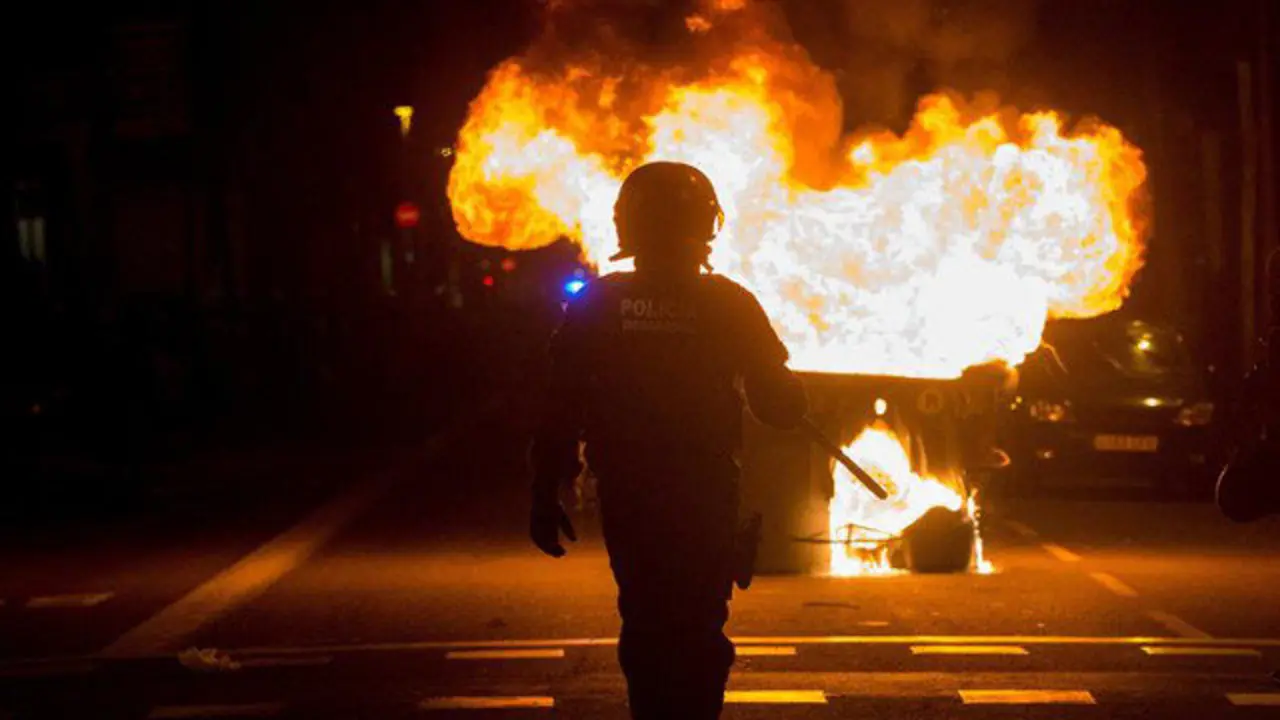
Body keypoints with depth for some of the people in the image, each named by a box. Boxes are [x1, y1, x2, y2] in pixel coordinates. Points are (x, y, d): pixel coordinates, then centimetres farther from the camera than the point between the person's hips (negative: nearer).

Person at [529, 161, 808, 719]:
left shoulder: (595, 305, -4)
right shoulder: (729, 306, -7)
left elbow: (560, 411, -5)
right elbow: (783, 407, -2)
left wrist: (545, 496, 2)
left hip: (627, 501, 1)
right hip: (706, 501, -1)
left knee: (645, 626, 14)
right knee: (700, 630, 10)